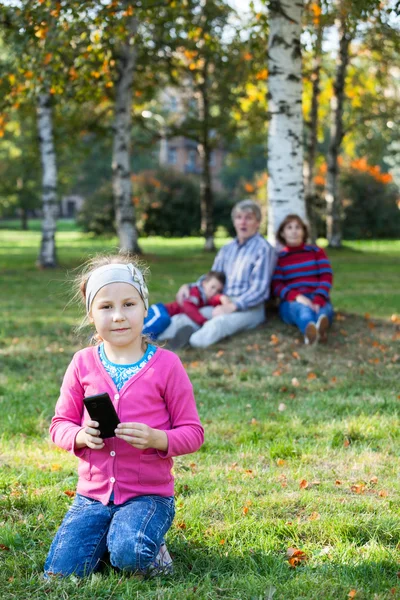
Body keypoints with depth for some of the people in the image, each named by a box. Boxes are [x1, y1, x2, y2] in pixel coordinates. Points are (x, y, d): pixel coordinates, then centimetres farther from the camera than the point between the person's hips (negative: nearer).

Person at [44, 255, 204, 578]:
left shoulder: (166, 364, -5)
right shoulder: (83, 363, 1)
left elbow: (192, 432, -2)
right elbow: (60, 424, 7)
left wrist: (156, 438, -23)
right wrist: (80, 436, -16)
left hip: (149, 494, -3)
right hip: (93, 493, 3)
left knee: (129, 555, -30)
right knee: (61, 571, -12)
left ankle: (152, 545, 5)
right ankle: (105, 537, 17)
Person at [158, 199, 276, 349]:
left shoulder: (263, 249, -2)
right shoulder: (227, 250, 19)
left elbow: (260, 289, -10)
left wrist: (233, 306, -23)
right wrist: (189, 287, 6)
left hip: (250, 308, -6)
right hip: (222, 304, 6)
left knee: (219, 323, -39)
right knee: (182, 319, -21)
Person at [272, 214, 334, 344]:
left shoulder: (316, 251, 15)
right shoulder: (279, 257, 12)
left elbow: (326, 278, 2)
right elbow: (277, 286, 0)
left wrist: (318, 300, -20)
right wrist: (297, 297, -22)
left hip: (317, 300, 2)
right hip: (291, 302, -2)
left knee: (324, 308, -36)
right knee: (302, 308, -39)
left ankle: (321, 328, -76)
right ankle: (310, 329, -78)